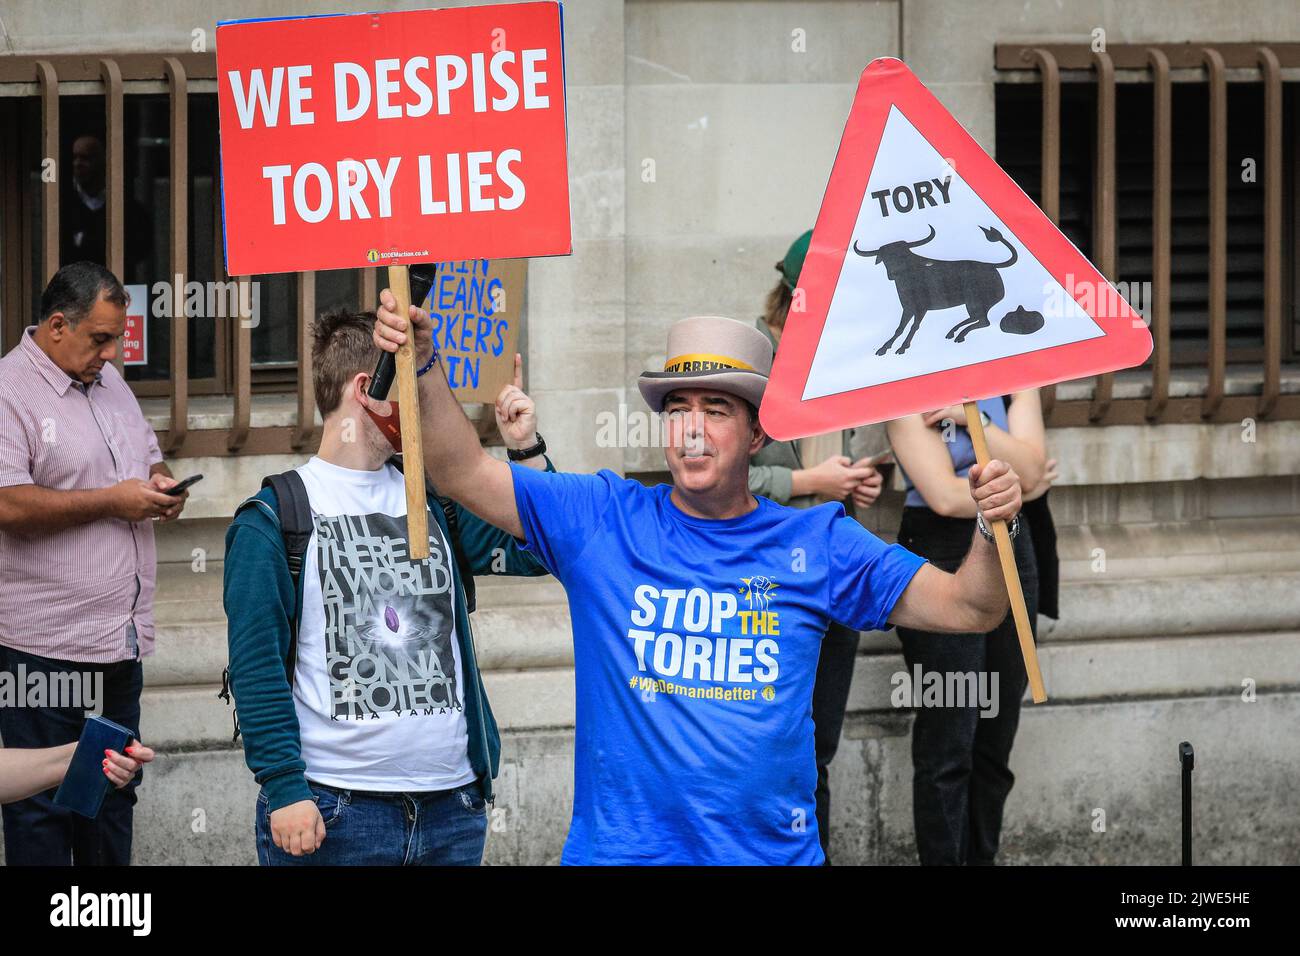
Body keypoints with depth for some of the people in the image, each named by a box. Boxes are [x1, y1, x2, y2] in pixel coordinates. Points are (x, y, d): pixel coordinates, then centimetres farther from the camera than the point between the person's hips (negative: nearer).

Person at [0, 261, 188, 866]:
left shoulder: (108, 381, 14)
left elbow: (148, 454, 28)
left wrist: (161, 484, 3)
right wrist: (113, 502, -19)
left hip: (121, 634, 8)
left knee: (114, 793, 15)